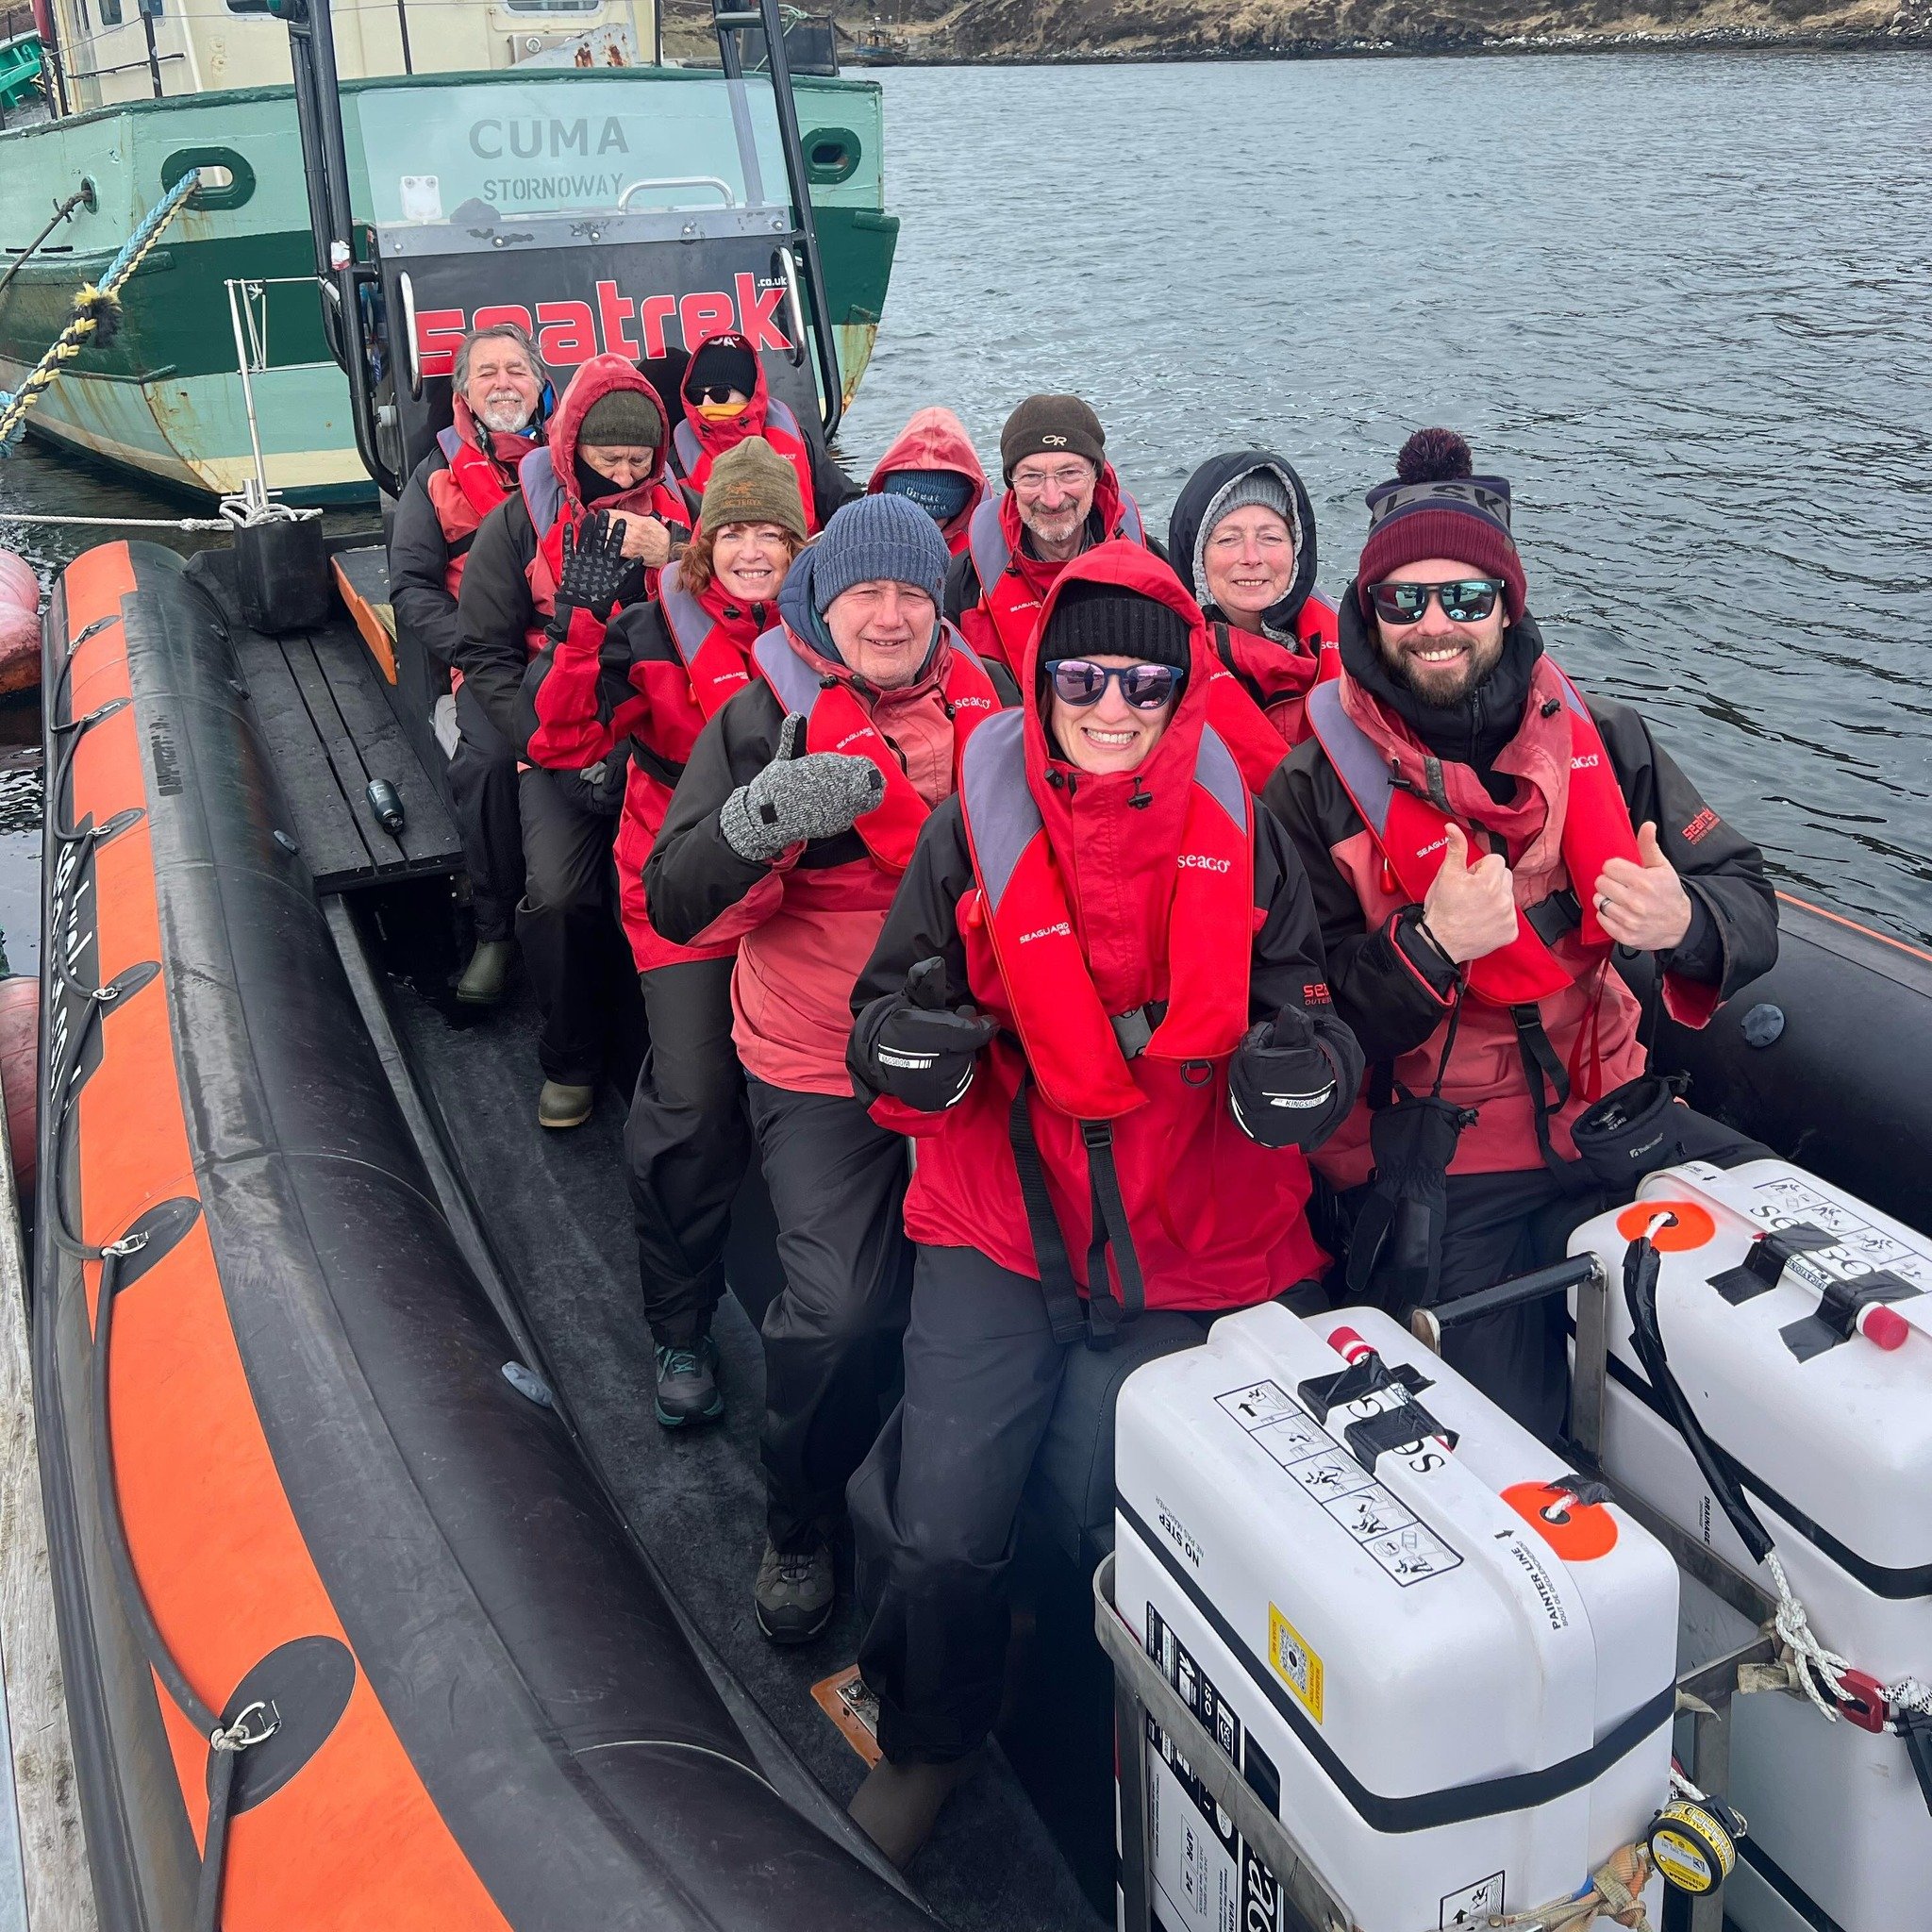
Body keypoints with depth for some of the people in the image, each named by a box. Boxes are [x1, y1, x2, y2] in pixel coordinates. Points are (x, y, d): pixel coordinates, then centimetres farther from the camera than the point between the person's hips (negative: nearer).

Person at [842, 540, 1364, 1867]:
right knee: (942, 1534, -10)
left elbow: (1305, 1010, 6)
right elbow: (895, 1010, 2)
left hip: (1210, 1243, 2)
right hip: (1007, 1226, -1)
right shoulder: (976, 829, -3)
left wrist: (1301, 1067, -17)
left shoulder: (1242, 832, 0)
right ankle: (925, 1745, 24)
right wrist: (915, 1040, -22)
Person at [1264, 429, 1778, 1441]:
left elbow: (1749, 908, 3)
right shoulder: (1314, 790, -7)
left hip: (1610, 1122, 4)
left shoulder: (1599, 739, 3)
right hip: (1433, 1178, -3)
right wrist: (1429, 944, -27)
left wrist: (1683, 922, -21)